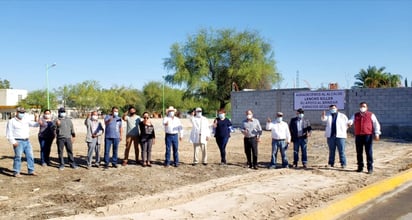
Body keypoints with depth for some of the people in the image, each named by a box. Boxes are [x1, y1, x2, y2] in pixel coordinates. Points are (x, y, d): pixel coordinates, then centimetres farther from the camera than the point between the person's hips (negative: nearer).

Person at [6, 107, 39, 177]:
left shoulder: (26, 120, 15)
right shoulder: (11, 121, 0)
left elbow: (33, 124, 7)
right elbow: (9, 133, -4)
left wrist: (37, 122, -17)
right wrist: (13, 142, -13)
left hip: (27, 141, 6)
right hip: (18, 142, -5)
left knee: (30, 156, 6)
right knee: (18, 157, -8)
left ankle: (31, 171, 14)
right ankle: (16, 172, 0)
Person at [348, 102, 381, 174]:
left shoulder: (371, 115, 7)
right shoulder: (355, 115, 15)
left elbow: (376, 124, 6)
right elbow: (351, 120, -1)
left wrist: (377, 133, -3)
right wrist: (349, 123, -26)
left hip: (368, 135, -3)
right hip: (358, 136, 3)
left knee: (369, 152, -4)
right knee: (359, 152, 7)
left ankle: (370, 168, 0)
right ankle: (360, 167, 16)